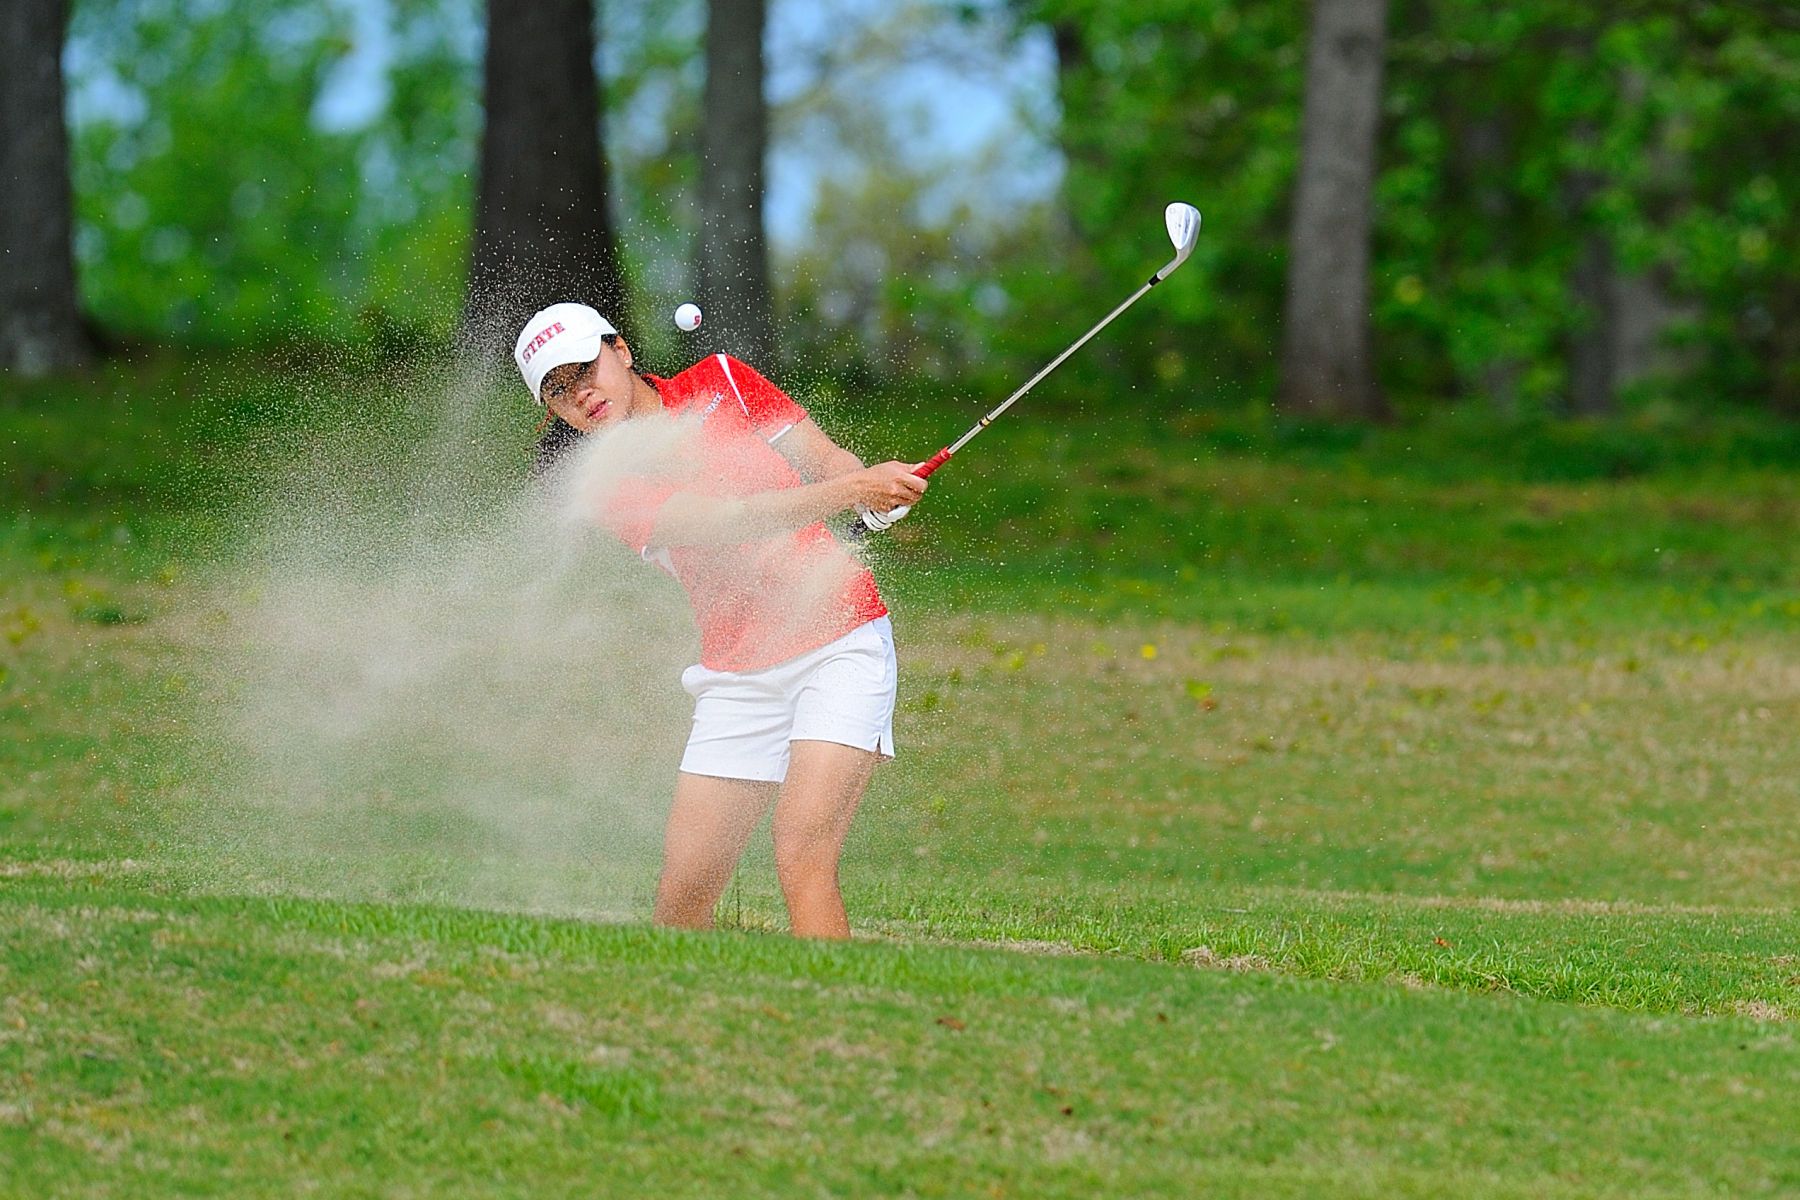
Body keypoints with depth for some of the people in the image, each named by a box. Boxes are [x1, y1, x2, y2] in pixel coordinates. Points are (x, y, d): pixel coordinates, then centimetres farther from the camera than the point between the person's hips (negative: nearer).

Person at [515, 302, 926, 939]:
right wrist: (850, 490, -29)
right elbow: (728, 520, -16)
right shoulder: (611, 487, -2)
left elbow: (827, 459, 5)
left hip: (838, 642, -2)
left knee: (802, 859, -21)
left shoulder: (720, 381, 5)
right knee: (681, 899, -2)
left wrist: (874, 485, -19)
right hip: (737, 676, 2)